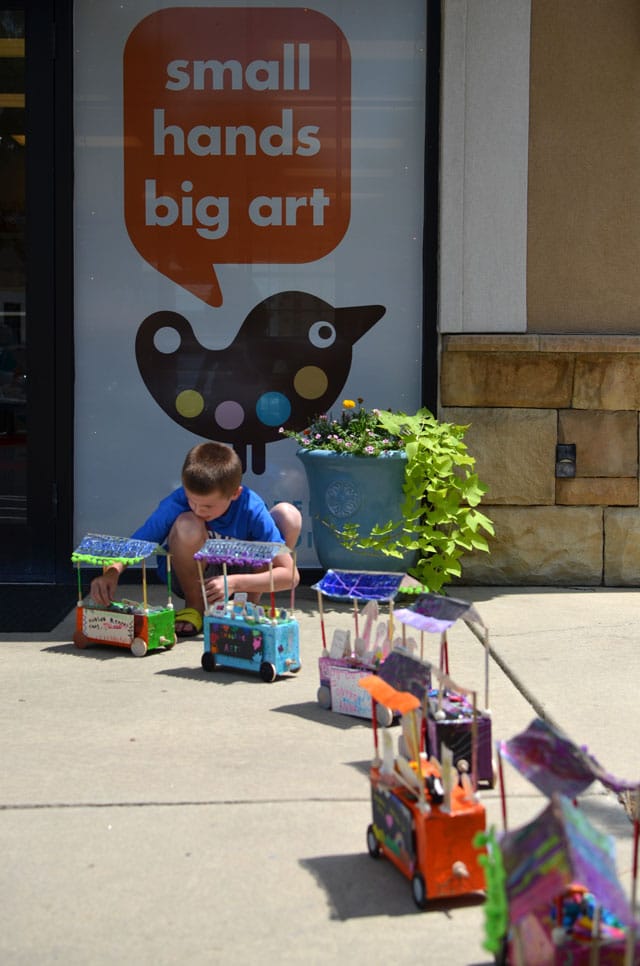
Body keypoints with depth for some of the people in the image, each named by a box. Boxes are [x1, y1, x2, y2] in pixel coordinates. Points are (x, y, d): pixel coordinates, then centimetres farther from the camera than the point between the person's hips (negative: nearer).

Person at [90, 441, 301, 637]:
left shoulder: (251, 508, -27)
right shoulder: (175, 505, -28)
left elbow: (290, 575, -27)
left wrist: (235, 582, -40)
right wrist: (111, 573, -44)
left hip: (240, 576, 2)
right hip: (191, 578, -1)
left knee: (288, 514, -22)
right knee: (187, 525, -36)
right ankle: (195, 607, -9)